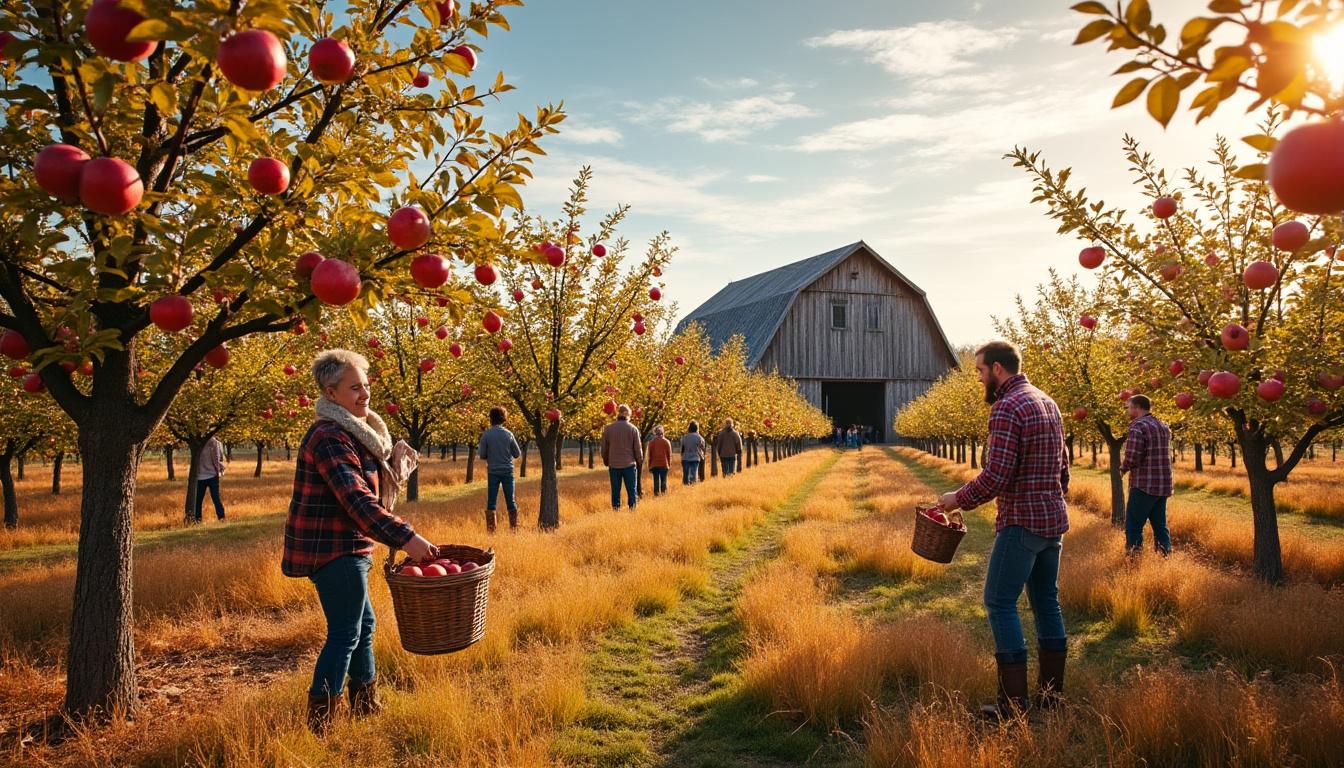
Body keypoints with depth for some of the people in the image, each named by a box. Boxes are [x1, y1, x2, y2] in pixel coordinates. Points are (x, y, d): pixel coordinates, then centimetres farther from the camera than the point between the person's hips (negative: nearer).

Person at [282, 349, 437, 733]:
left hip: (345, 547, 11)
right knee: (345, 633, -4)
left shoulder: (353, 432, 13)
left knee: (363, 625, 19)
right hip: (332, 549, -11)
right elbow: (356, 499, -30)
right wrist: (405, 538, -37)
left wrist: (394, 466, -1)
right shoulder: (330, 438, -20)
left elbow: (364, 490, 18)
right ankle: (317, 726, 6)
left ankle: (366, 707, 33)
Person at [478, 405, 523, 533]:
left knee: (491, 502, 5)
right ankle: (514, 528, 10)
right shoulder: (508, 434, -4)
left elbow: (482, 455, -7)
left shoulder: (486, 434, -7)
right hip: (507, 471, 1)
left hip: (493, 472, -1)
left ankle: (491, 530, 3)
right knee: (511, 502, 8)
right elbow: (517, 454, 2)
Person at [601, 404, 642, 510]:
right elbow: (638, 448, 0)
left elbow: (604, 448, 6)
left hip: (614, 465, 2)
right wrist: (639, 461, 16)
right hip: (629, 464, -1)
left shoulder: (608, 428, 1)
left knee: (615, 491, 8)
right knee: (631, 490, 6)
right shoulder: (633, 429, -4)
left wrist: (606, 462, 20)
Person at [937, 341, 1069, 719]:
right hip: (1054, 520, 9)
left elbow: (995, 477, -23)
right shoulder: (1048, 403, 12)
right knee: (1046, 601, 14)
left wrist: (959, 498, -9)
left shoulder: (1006, 409, -17)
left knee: (1000, 602, -3)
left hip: (1022, 522, -9)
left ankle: (1013, 700, -1)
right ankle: (1052, 692, 21)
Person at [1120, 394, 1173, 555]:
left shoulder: (1138, 426, -13)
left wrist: (1123, 468, -1)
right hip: (1163, 486, 8)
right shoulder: (1163, 427, 14)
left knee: (1133, 526, -1)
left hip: (1144, 486, -8)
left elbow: (1132, 458, -21)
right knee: (1160, 525, 14)